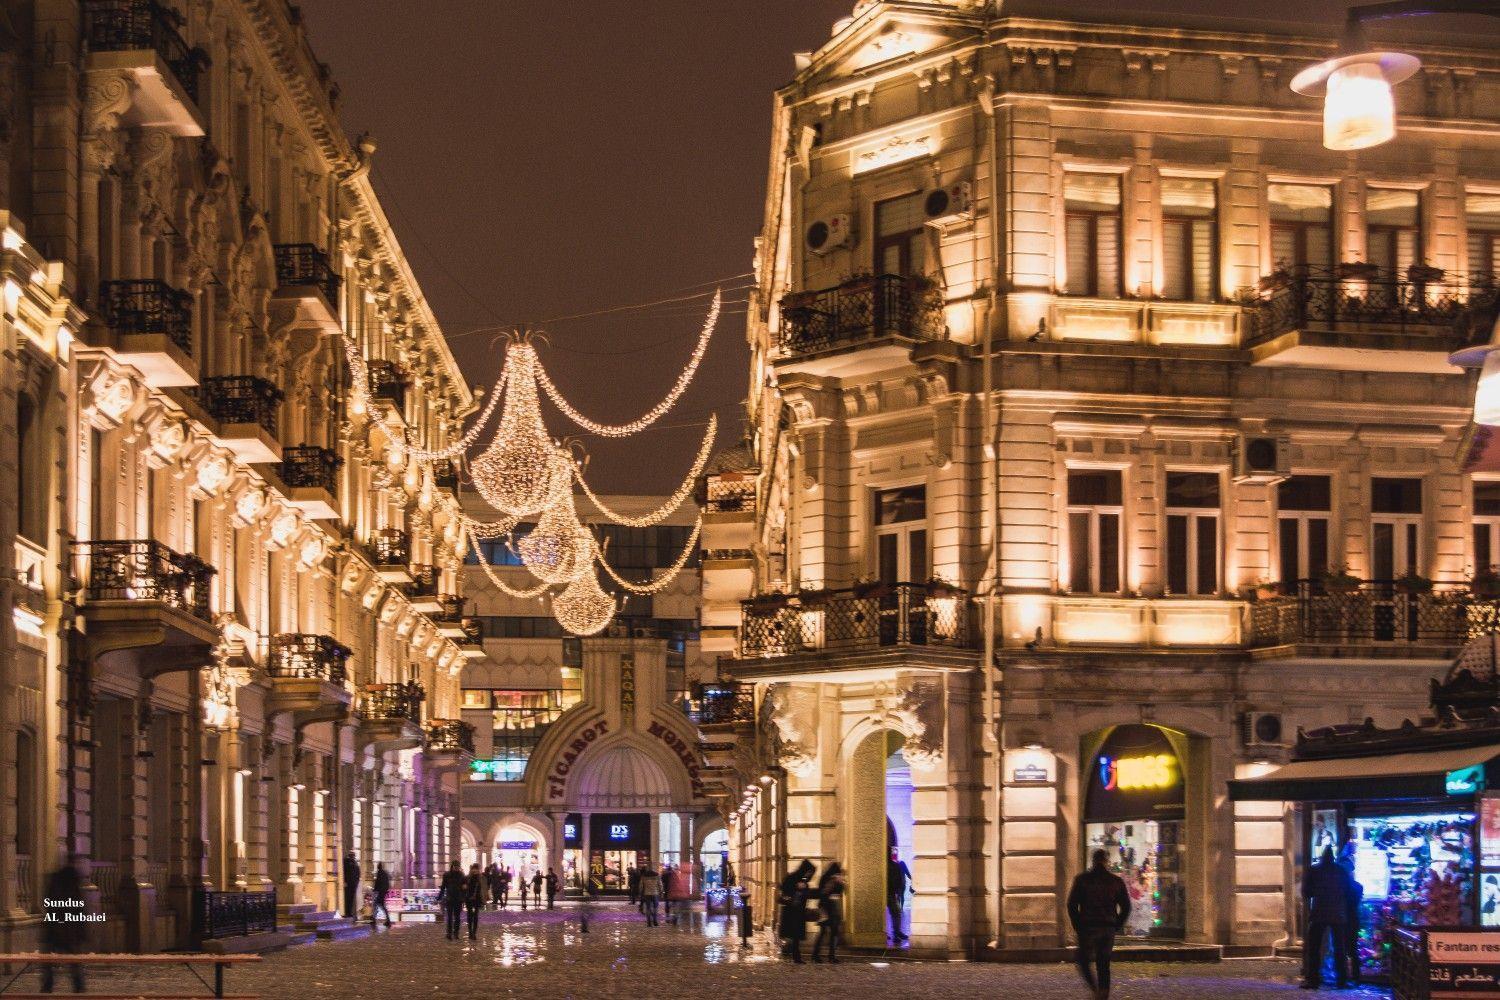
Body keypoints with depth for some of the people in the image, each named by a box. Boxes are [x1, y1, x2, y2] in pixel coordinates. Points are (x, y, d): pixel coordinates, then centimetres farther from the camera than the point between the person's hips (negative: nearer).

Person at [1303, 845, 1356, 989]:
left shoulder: (1313, 871, -3)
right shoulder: (1341, 871, 1)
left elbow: (1306, 892, -1)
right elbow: (1351, 892, 5)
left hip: (1318, 914, -2)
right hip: (1339, 915, 2)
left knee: (1313, 947, 2)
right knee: (1340, 949, 9)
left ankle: (1313, 979, -5)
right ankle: (1341, 980, 6)